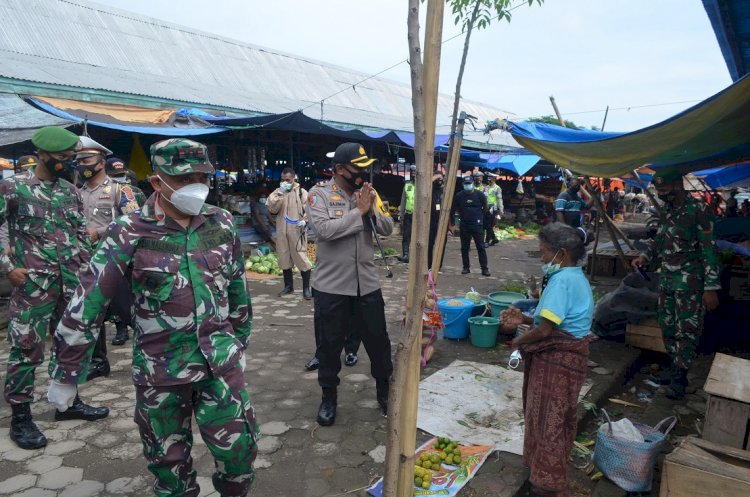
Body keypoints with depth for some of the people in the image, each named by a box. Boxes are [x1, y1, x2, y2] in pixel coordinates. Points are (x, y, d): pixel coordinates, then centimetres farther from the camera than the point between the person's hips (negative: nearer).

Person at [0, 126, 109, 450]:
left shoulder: (70, 191, 10)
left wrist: (86, 266, 10)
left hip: (71, 284, 6)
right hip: (33, 285, -5)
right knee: (27, 349, 0)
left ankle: (67, 402, 29)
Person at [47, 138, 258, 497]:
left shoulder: (221, 223, -1)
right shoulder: (130, 233, -11)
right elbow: (87, 303, -8)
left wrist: (239, 342, 18)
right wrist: (65, 374, -4)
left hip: (220, 362, 2)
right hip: (160, 369, -2)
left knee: (239, 447, 9)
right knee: (169, 460, 15)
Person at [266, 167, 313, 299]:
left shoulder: (301, 192, 1)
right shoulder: (277, 192, 9)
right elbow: (272, 209, -4)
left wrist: (304, 220, -21)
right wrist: (280, 193, -13)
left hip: (297, 231, -4)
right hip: (282, 231, 4)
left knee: (301, 258, -6)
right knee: (284, 259, 12)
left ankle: (306, 288, 3)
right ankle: (288, 286, 26)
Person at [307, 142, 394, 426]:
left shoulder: (369, 193, 6)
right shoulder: (320, 194, -8)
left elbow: (388, 229, 3)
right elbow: (324, 229, -24)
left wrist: (372, 209, -15)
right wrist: (359, 211, -17)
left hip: (367, 283, 4)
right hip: (331, 285, -4)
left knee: (378, 339, 13)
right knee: (329, 343, 10)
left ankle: (383, 390, 34)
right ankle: (328, 396, 30)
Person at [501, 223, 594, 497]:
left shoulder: (561, 280, -23)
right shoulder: (576, 276, 10)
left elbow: (545, 330, -25)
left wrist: (519, 341, -7)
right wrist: (524, 318, 2)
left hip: (556, 359, -10)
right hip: (568, 355, 10)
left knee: (548, 420, 2)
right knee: (560, 417, 24)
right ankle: (556, 470, 42)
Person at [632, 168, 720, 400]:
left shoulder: (698, 210, -15)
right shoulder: (666, 209, 7)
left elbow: (709, 249, -16)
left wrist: (711, 287, -18)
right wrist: (645, 256, 4)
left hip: (689, 282, -7)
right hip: (667, 278, 7)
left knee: (687, 329, -1)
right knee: (667, 326, 13)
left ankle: (680, 376, 10)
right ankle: (675, 365, 28)